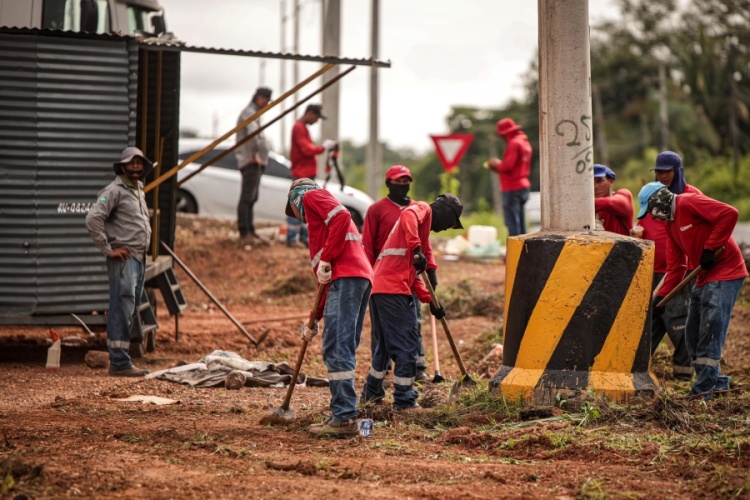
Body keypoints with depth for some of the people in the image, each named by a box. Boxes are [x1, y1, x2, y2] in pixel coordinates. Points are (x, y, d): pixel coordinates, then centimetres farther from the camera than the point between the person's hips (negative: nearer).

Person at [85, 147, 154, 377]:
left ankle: (121, 360, 17)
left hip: (139, 258, 9)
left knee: (130, 311, 11)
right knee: (122, 310, -10)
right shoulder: (114, 191, -10)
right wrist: (108, 249, -16)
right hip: (123, 258, -9)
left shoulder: (139, 190, 17)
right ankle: (120, 363, -10)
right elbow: (93, 219, -19)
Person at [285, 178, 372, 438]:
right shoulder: (319, 221, 35)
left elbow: (342, 217, -12)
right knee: (341, 351, 12)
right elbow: (328, 283, 34)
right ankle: (341, 416, 12)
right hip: (361, 278, 9)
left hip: (346, 276, -9)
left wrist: (326, 259, -13)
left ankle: (345, 419, -16)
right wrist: (315, 320, 35)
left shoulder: (311, 196, 11)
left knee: (336, 350, -12)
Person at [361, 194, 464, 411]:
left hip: (379, 287, 10)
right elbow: (408, 215, -25)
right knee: (406, 344, -5)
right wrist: (416, 249, -32)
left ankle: (372, 392, 34)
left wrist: (430, 301, 19)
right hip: (393, 289, -10)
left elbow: (412, 273, 27)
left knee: (386, 342, 23)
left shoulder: (424, 225, 28)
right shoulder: (422, 210, 2)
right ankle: (404, 400, -2)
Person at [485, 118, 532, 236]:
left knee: (512, 223, -8)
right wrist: (499, 166, 12)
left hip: (512, 188, -10)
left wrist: (497, 165, -2)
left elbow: (508, 166, -22)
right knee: (520, 221, 13)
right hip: (523, 185, 10)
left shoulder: (514, 143, -14)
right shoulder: (525, 143, 16)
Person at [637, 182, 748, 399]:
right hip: (705, 277, 10)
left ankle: (704, 389, -8)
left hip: (725, 273, -10)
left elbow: (730, 214, -25)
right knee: (693, 334, 12)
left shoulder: (689, 203, -14)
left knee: (710, 331, -11)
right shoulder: (670, 223, 14)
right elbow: (675, 265, 15)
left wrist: (710, 248, -21)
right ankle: (715, 381, 20)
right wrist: (661, 296, 6)